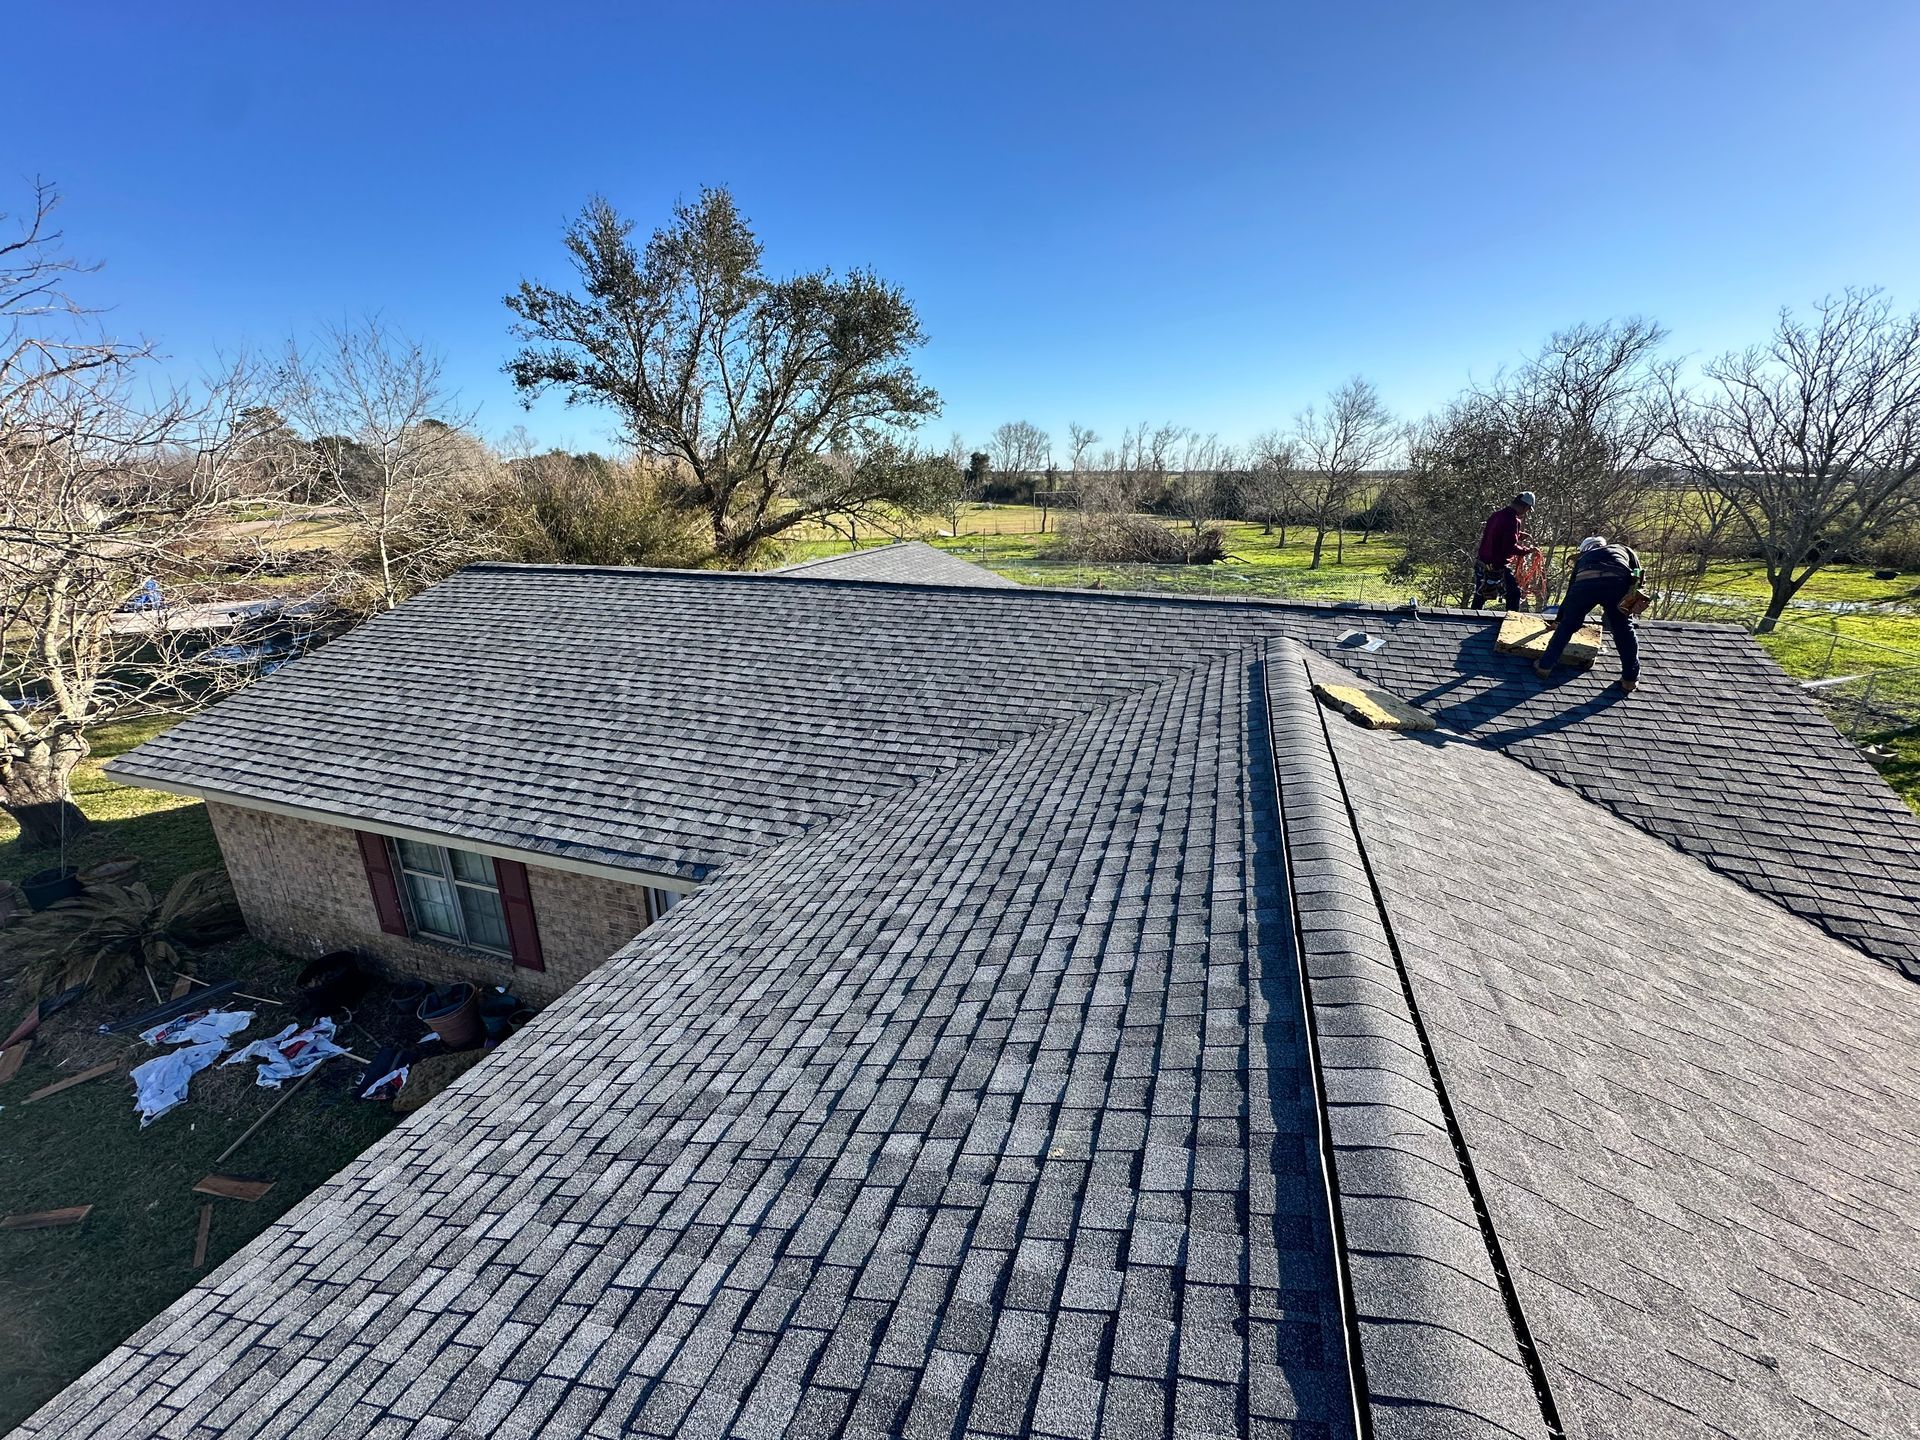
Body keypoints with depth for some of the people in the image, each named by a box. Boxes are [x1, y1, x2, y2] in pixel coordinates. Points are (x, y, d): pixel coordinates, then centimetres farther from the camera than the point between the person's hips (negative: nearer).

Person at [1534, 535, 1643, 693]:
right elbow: (1638, 580, 30)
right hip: (1618, 581, 0)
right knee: (1623, 629, 15)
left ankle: (1545, 665, 23)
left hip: (1586, 582, 0)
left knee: (1567, 625, 19)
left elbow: (1571, 591, 46)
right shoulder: (1624, 550, 40)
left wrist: (1558, 620, 56)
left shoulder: (1583, 558, 41)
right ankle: (1630, 678, 22)